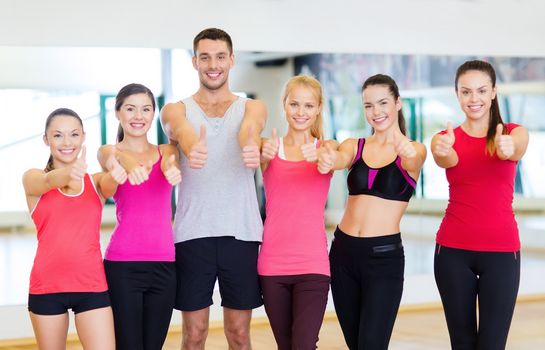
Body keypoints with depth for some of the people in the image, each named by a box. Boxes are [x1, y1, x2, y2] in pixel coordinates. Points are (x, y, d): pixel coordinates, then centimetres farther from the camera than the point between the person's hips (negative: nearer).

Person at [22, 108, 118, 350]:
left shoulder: (96, 181, 7)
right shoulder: (33, 178, 3)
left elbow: (110, 184, -17)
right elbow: (49, 181, -20)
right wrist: (69, 173, -45)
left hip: (92, 284, 1)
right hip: (47, 286, 0)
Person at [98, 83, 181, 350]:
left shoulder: (166, 151, 10)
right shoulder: (108, 152, 3)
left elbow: (169, 163, -13)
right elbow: (114, 159, -21)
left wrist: (172, 169, -40)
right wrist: (130, 165, -46)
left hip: (164, 265, 3)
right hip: (123, 265, -3)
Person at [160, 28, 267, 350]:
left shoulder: (253, 107, 8)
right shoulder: (177, 110, 6)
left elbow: (249, 128, -17)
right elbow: (182, 130, -19)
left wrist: (251, 146, -42)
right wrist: (191, 148, -44)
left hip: (241, 234, 1)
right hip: (193, 234, 0)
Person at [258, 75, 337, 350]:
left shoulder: (326, 147, 4)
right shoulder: (270, 147, 6)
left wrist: (319, 155, -43)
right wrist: (265, 154, -41)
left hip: (312, 264, -1)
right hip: (272, 264, 1)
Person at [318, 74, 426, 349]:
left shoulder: (414, 150, 0)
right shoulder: (354, 146, 8)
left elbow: (412, 162, -23)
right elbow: (339, 160, -15)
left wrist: (406, 151, -48)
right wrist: (327, 161, -40)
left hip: (384, 255, -4)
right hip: (343, 251, 4)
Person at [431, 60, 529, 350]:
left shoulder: (514, 132, 2)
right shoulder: (446, 138, 4)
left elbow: (515, 151, -22)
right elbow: (447, 160, -19)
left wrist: (507, 148, -47)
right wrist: (442, 150, -44)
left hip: (501, 251, -1)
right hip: (453, 250, 1)